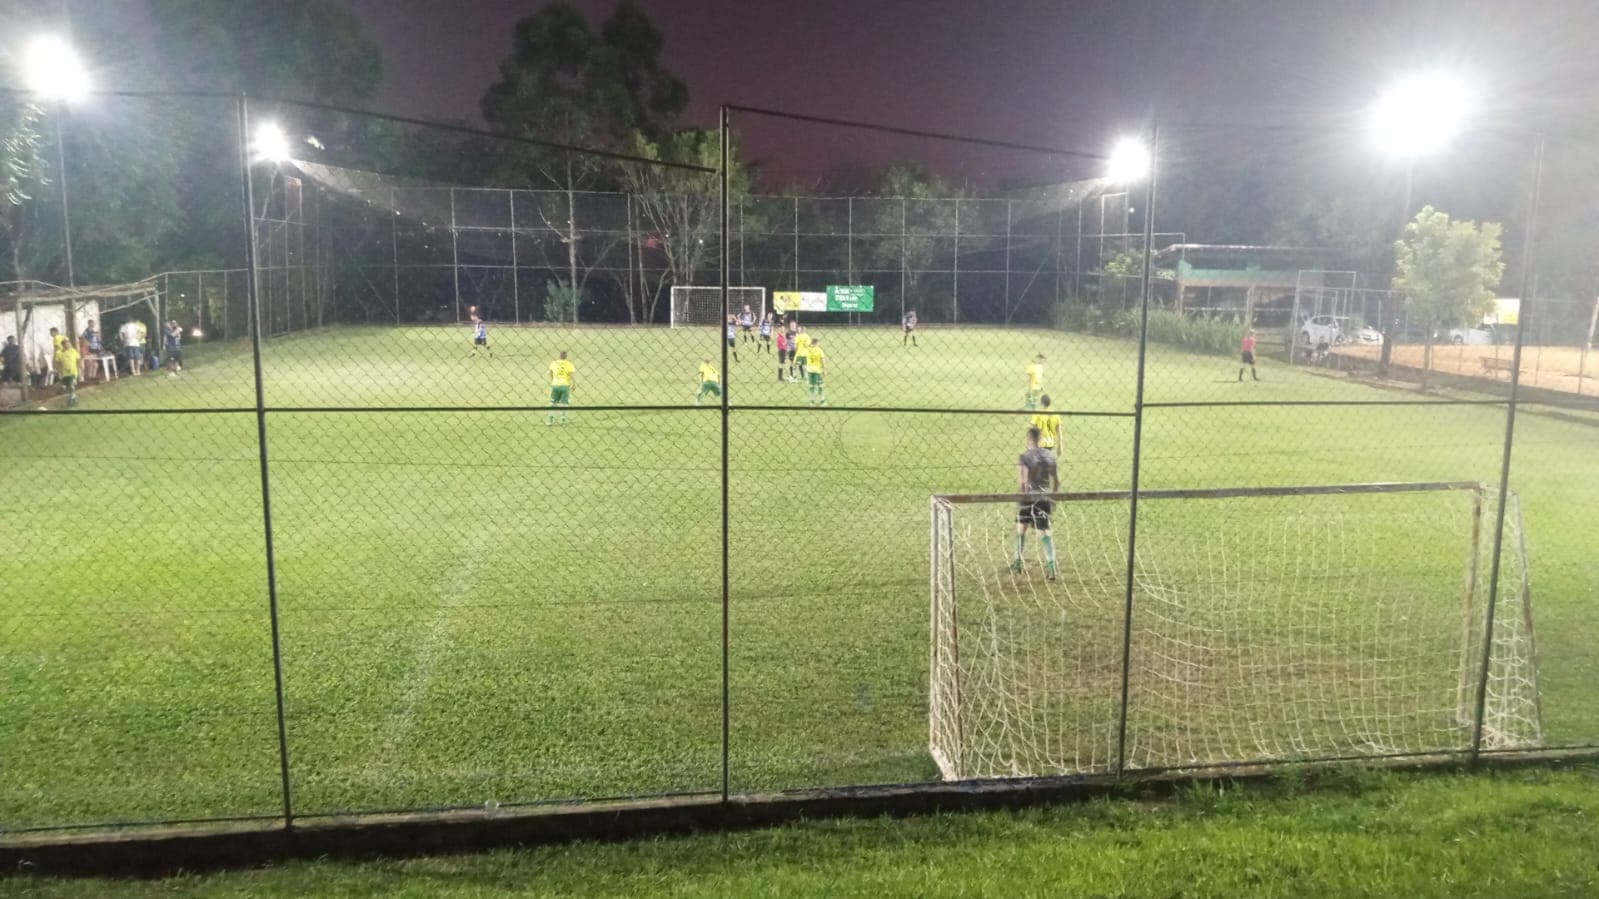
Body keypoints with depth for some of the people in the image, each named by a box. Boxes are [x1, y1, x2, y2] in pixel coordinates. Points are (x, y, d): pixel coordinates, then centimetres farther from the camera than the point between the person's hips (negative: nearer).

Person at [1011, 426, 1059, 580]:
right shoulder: (1050, 455, 6)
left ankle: (1017, 562, 30)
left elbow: (1023, 479, -22)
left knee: (1021, 529, 18)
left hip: (1028, 497, -3)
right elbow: (1057, 481, 10)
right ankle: (1051, 564, -15)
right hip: (1045, 498, 3)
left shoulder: (1023, 456, -8)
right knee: (1044, 533, 1)